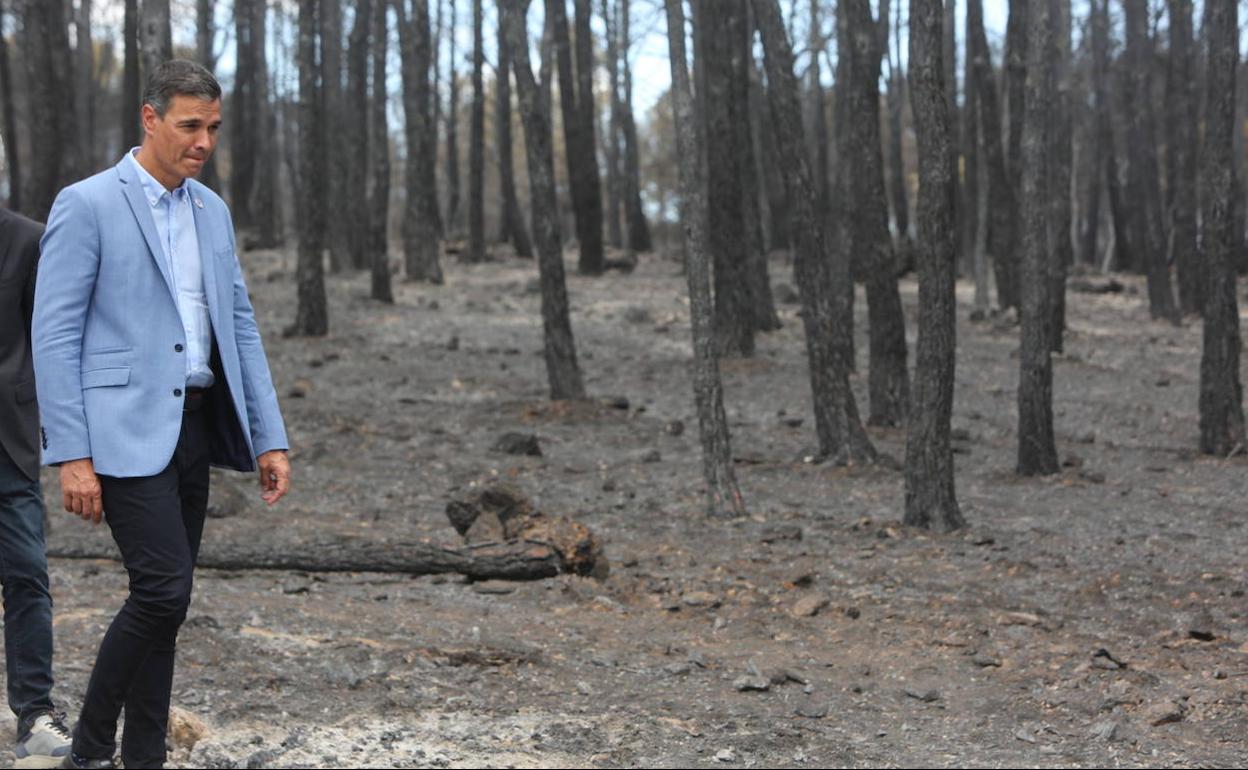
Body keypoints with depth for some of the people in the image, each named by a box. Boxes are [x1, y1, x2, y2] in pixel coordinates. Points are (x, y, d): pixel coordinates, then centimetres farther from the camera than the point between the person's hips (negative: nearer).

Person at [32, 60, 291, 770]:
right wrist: (71, 456, -16)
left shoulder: (212, 212, 14)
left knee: (164, 604, 7)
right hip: (125, 431, -7)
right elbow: (55, 336, -10)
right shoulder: (87, 205, -7)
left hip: (193, 427, 7)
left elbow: (240, 327, 16)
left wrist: (270, 439, 9)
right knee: (165, 591, -14)